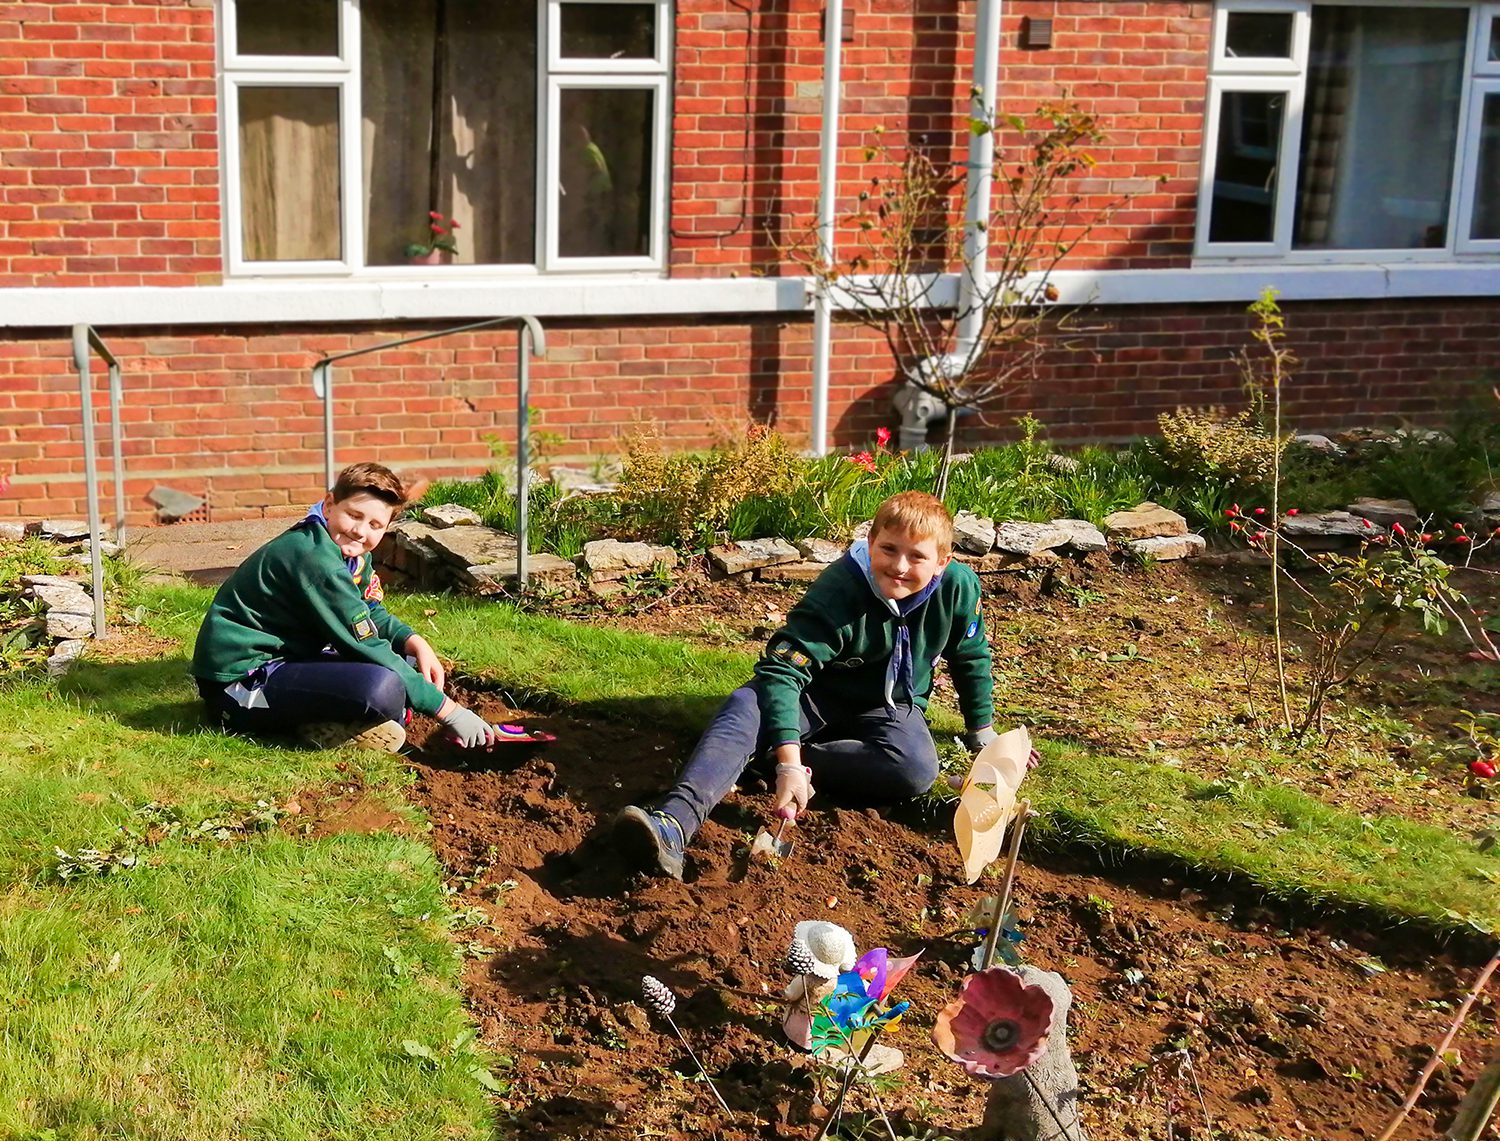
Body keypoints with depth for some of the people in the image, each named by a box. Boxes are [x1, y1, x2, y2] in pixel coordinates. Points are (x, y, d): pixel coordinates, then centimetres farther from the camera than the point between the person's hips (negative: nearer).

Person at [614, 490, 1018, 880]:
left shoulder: (959, 587, -17)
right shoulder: (837, 592, -28)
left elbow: (972, 659, 4)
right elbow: (781, 670, -35)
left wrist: (983, 733, 12)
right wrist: (788, 760, -45)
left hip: (889, 706, 3)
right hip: (819, 696, -3)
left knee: (916, 769, -32)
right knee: (745, 705, -34)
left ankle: (764, 761, -24)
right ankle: (672, 826, -58)